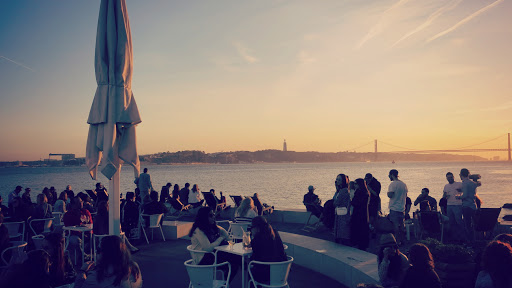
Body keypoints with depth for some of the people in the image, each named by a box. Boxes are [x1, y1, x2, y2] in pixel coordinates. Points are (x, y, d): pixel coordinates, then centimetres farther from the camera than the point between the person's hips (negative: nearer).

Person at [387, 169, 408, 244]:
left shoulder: (393, 184, -15)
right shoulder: (404, 184, 9)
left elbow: (390, 195, -23)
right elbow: (406, 196, 17)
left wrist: (388, 193, -3)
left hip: (394, 208, -7)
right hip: (402, 208, 7)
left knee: (395, 225, -1)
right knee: (402, 225, 14)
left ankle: (397, 241, 2)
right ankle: (402, 240, 22)